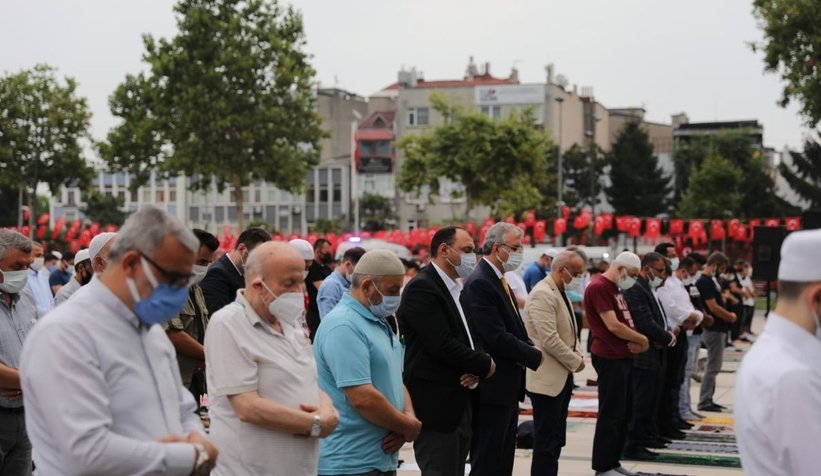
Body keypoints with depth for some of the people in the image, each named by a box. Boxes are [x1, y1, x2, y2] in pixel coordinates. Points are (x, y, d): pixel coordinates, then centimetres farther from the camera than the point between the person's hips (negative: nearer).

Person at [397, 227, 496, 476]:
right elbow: (442, 345, -22)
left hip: (459, 404, 9)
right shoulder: (421, 288, -14)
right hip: (435, 405, -9)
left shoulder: (458, 288, 15)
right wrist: (485, 365, -9)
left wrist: (475, 370, -5)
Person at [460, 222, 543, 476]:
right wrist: (534, 356, -12)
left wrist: (530, 345, 1)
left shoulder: (498, 279, 13)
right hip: (492, 387, -10)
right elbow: (497, 337, -23)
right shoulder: (479, 283, -17)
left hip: (507, 386, 10)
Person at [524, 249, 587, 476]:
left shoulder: (561, 293, 14)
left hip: (562, 377, 10)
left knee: (556, 440, 13)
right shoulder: (543, 295, -18)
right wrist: (575, 362, -13)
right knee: (546, 442, -6)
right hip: (547, 379, -10)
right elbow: (550, 340, -24)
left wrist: (577, 354, 4)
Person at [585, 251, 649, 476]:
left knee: (623, 414, 13)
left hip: (624, 356, 10)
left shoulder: (614, 288, 15)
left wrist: (638, 343, -3)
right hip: (610, 359, -10)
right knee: (610, 414, -4)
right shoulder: (598, 287, -16)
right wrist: (643, 339, -10)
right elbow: (613, 326, -22)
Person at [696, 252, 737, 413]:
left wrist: (728, 315, 1)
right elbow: (713, 308, -21)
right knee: (713, 367, -6)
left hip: (718, 329, 10)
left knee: (714, 366, 14)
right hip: (714, 330, -10)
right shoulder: (704, 282, -17)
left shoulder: (711, 280, 14)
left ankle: (708, 399, 20)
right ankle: (704, 402, -1)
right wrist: (730, 316, -7)